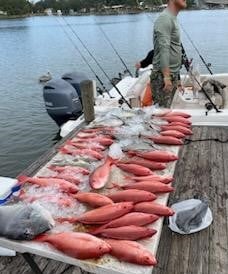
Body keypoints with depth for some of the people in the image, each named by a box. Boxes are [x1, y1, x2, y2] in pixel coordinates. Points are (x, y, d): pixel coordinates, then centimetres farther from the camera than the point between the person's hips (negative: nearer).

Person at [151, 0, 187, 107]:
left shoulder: (173, 19, 20)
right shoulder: (165, 18, -11)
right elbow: (163, 49, -21)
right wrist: (166, 76, -29)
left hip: (172, 75, 9)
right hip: (163, 77, -9)